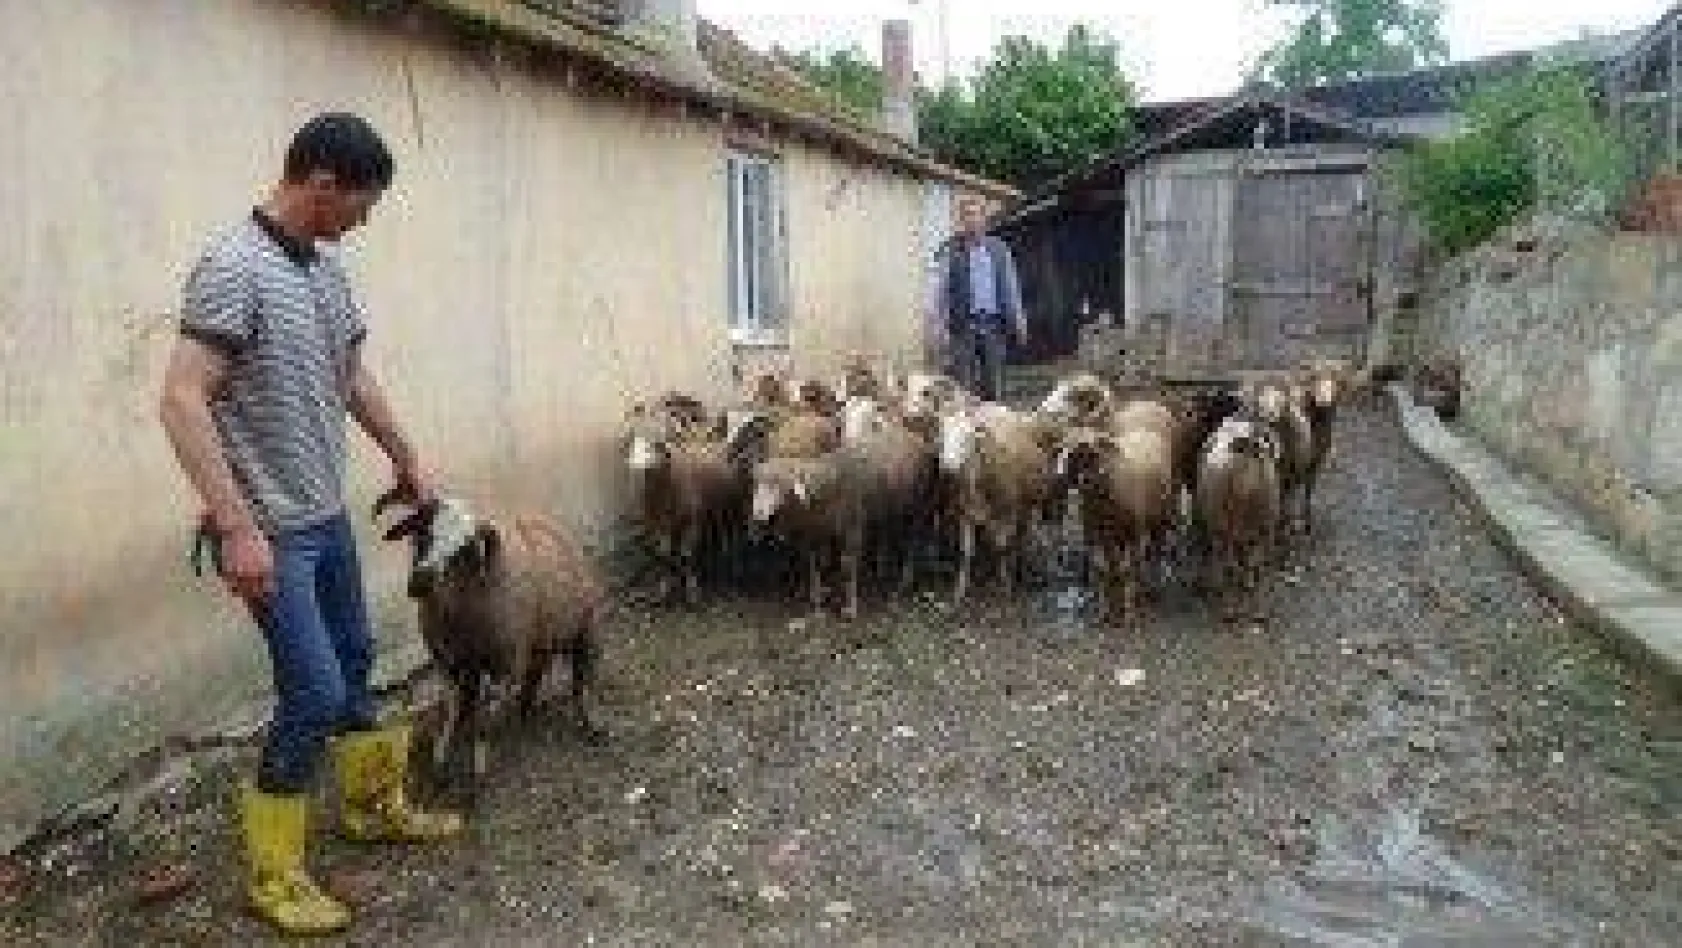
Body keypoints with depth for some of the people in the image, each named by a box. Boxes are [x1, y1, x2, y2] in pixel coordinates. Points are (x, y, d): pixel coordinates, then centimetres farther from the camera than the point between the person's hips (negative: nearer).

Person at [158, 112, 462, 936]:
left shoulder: (328, 269, 7)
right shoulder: (233, 267, -18)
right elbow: (181, 402, -24)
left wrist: (408, 462, 27)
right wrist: (237, 526, -28)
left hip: (328, 516, 8)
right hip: (269, 530, -8)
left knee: (353, 662, 19)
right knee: (315, 692, -6)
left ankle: (373, 804, 38)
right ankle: (273, 872, 13)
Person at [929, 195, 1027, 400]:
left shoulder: (1000, 249, 10)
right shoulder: (952, 250, 0)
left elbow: (1011, 288, 15)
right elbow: (941, 290, -2)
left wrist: (1019, 321, 12)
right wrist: (939, 326, -8)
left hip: (993, 324, 3)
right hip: (964, 324, -3)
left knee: (994, 386, 6)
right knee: (963, 386, -4)